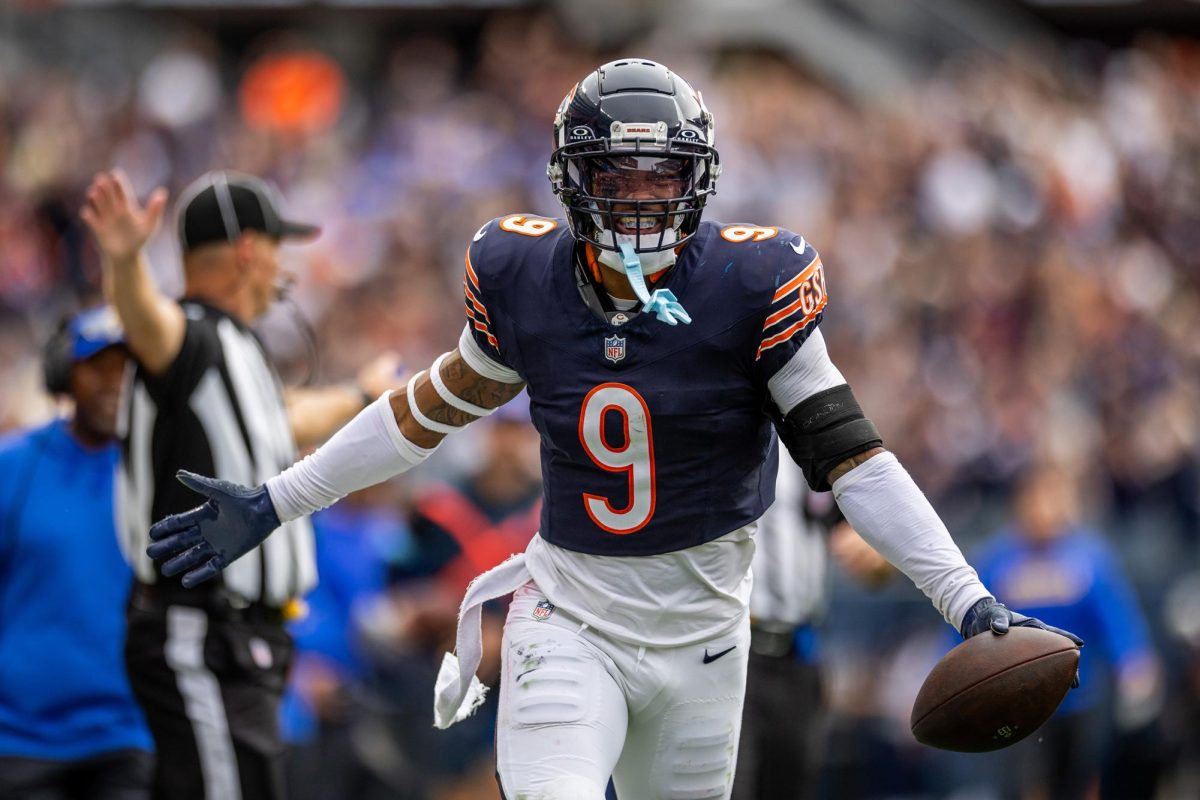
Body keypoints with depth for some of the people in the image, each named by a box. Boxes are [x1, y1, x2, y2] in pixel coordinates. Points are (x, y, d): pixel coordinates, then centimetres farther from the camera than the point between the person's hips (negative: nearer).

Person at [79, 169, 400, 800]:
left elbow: (284, 424, 40)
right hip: (200, 645, -10)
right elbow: (144, 318, -37)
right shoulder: (191, 340, -12)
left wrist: (360, 397, 60)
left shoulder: (235, 349, 18)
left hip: (242, 646, 10)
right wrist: (123, 259, -60)